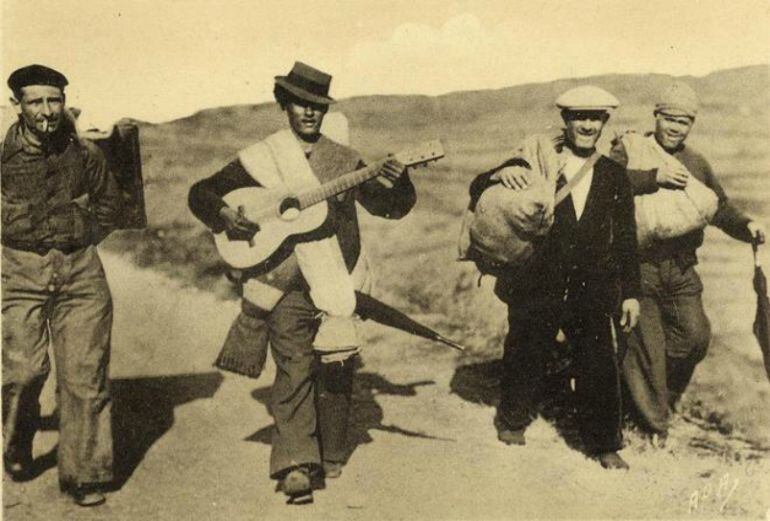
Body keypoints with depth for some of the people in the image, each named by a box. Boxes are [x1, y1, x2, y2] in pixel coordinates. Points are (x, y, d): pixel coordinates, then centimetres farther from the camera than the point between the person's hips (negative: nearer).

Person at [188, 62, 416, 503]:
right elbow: (201, 192, 9)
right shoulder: (260, 158, 6)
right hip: (286, 286, -2)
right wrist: (223, 214, -12)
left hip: (338, 285, 3)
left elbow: (390, 207, 8)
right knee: (295, 368, -12)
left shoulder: (345, 160, 11)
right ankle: (295, 464, -8)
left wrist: (397, 183, -13)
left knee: (338, 371, 7)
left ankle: (330, 458, 25)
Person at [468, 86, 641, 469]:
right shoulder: (535, 162, -1)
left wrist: (630, 292, 5)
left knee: (598, 365, -1)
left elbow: (626, 239, 9)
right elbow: (477, 192, -2)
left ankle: (603, 444, 16)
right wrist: (501, 174, -23)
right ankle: (512, 420, 36)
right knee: (526, 358, 9)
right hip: (536, 285, -1)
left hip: (592, 287, 2)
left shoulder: (613, 175, 7)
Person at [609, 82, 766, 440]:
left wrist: (746, 226, 1)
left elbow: (719, 207, 19)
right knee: (645, 345, 2)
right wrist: (654, 178, -29)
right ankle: (654, 422, 18)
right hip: (638, 265, -4)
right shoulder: (630, 149, -2)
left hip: (681, 268, 5)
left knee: (695, 335, -2)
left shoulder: (697, 164, 16)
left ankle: (666, 394, 26)